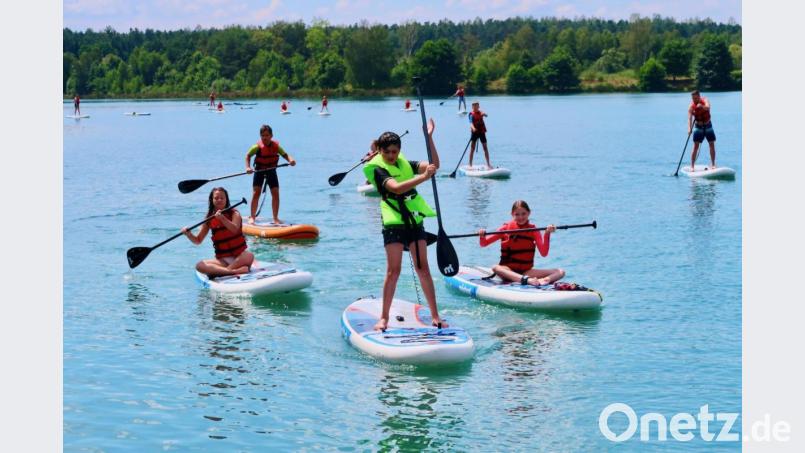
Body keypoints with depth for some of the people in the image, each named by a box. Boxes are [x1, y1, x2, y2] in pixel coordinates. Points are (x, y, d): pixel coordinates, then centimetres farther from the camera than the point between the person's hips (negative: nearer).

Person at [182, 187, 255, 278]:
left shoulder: (234, 213, -1)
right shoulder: (209, 219, 6)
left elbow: (234, 229, -22)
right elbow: (198, 240, 10)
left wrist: (222, 218, -37)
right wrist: (188, 234, -11)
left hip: (239, 257, -2)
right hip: (222, 259, 2)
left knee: (249, 256, -36)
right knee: (200, 266, -25)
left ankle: (220, 271, -31)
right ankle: (235, 271, -40)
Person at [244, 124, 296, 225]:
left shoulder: (276, 146, -8)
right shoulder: (258, 146, -16)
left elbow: (285, 154, -5)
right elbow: (248, 155, -7)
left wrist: (290, 160, -26)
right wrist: (248, 167, -20)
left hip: (271, 171, 2)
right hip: (259, 171, -2)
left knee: (275, 193, -3)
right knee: (256, 193, -10)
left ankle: (275, 218, 7)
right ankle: (252, 217, 0)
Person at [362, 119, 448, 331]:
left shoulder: (405, 164, 10)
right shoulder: (378, 169, -7)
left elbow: (434, 165, -1)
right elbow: (396, 188, -25)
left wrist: (429, 137, -8)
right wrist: (423, 177, -31)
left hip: (414, 221, 5)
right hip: (394, 224, -5)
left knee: (423, 268, 5)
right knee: (393, 270, -5)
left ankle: (435, 316, 8)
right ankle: (384, 318, 3)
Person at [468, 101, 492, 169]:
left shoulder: (480, 112, 6)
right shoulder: (471, 114, -5)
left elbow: (486, 115, -13)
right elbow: (471, 122, -20)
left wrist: (484, 114, -36)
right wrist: (473, 128, -40)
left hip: (482, 131, 3)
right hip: (475, 132, -3)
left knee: (485, 148, 5)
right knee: (472, 148, -2)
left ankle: (488, 164, 11)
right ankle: (470, 165, 2)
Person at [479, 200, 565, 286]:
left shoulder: (533, 230, 6)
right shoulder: (506, 228, 4)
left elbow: (544, 253, -4)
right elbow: (484, 243, 4)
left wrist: (547, 234, -17)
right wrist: (482, 236, -18)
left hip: (526, 272, 2)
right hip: (508, 270, -2)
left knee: (560, 272, -16)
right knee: (496, 268, -37)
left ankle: (543, 280, -48)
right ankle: (527, 280, -53)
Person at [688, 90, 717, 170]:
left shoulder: (705, 101, -13)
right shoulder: (691, 107, -16)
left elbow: (707, 107, -34)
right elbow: (689, 118, -25)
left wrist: (702, 106, -56)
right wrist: (689, 128, -41)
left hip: (708, 126, 2)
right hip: (699, 127, -2)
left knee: (712, 144, 1)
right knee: (696, 146, -9)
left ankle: (713, 164, 10)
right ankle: (692, 166, -8)